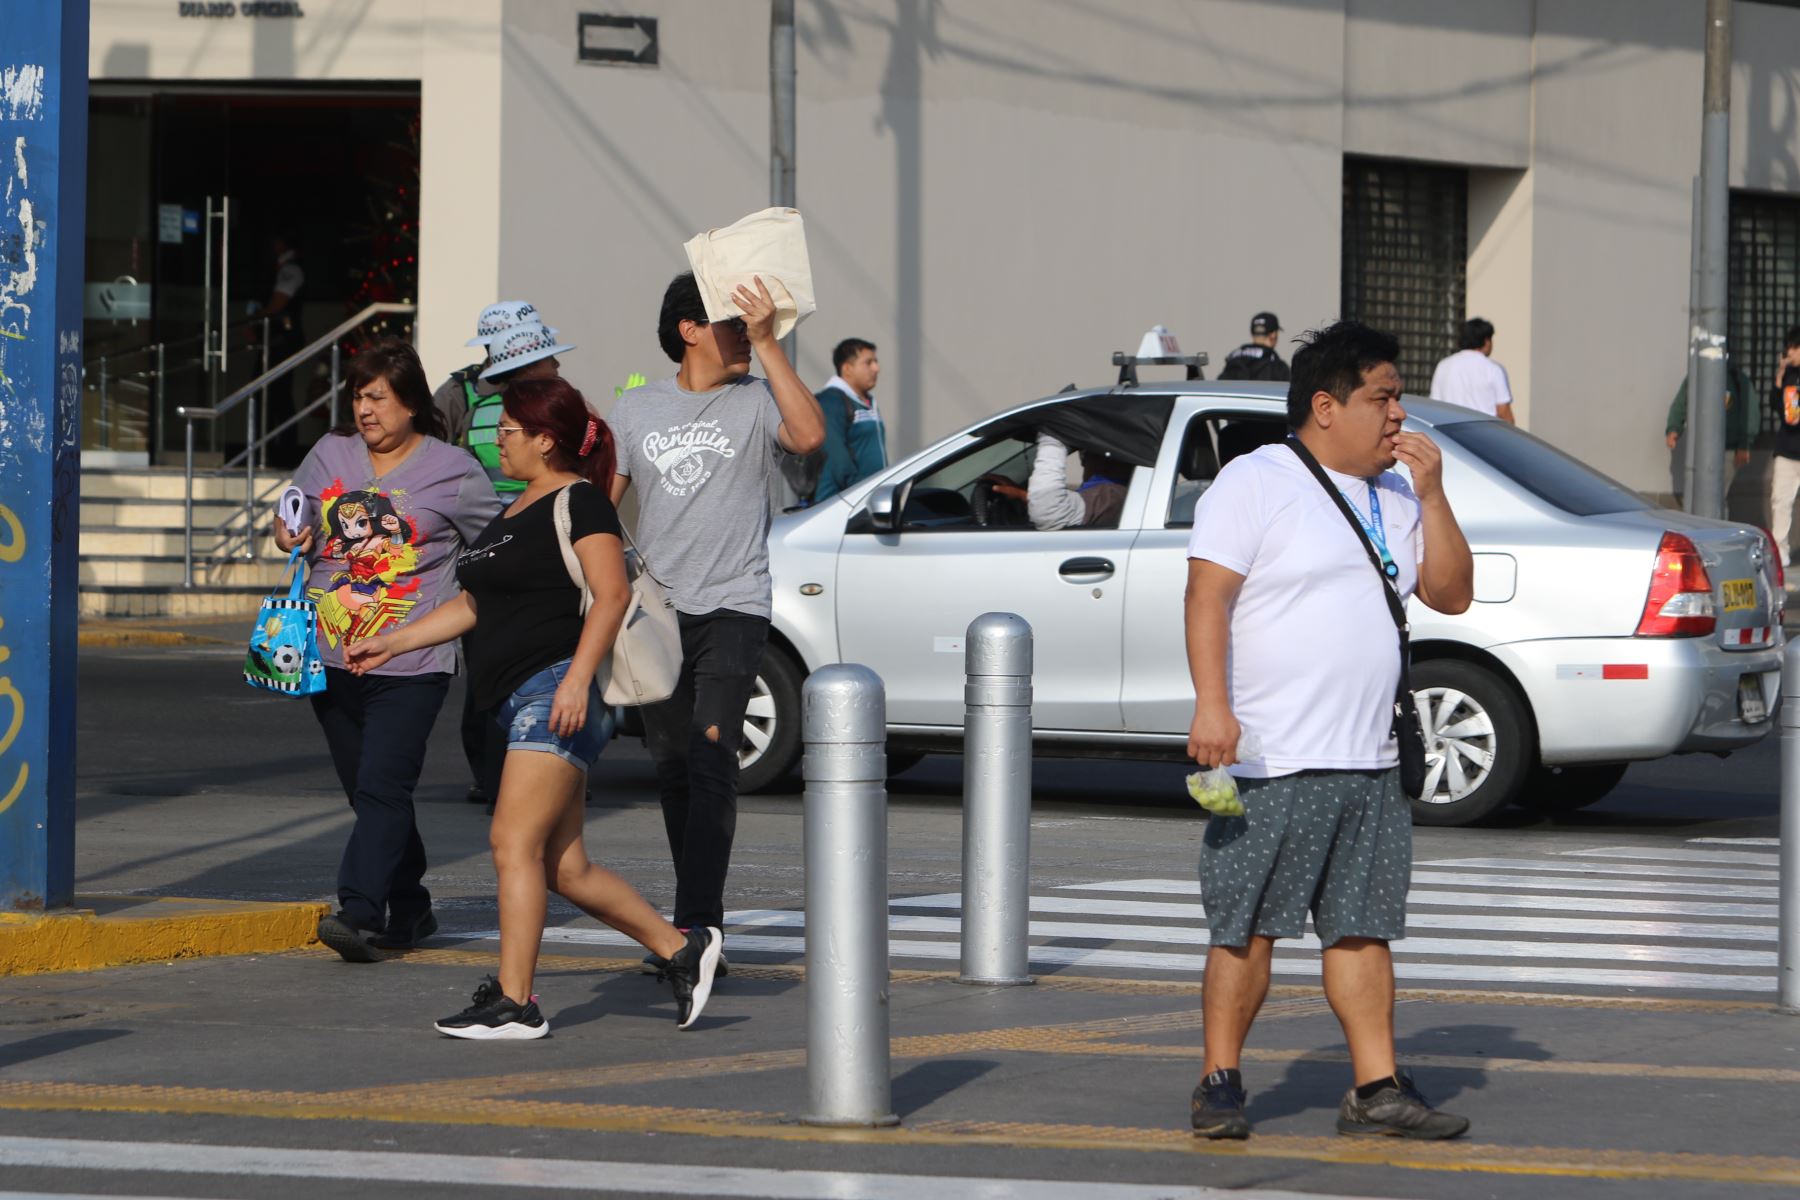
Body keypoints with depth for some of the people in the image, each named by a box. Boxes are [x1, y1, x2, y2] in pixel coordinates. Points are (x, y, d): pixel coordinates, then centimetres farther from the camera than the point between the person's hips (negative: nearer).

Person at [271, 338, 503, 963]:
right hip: (330, 657, 5)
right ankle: (410, 910, 23)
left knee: (383, 787, -17)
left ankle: (361, 914, -25)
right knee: (365, 790, 11)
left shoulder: (452, 471, 0)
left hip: (409, 666, -5)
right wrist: (288, 534, -1)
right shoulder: (330, 454, 11)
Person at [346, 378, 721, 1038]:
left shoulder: (579, 501, -5)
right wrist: (391, 643, 26)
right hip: (519, 701, 10)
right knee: (565, 868, 6)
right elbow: (475, 604, 30)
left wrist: (578, 677, -25)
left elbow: (612, 593, -16)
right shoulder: (517, 511, 24)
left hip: (560, 691, -10)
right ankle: (682, 949, 14)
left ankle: (513, 1002, -16)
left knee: (514, 841, -15)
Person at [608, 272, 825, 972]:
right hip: (655, 612, 4)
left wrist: (767, 342, -23)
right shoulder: (636, 410, 9)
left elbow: (809, 435, -23)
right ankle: (704, 915, 23)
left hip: (732, 607, -4)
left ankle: (693, 929, -21)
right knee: (672, 771, 10)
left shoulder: (755, 402, -2)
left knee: (711, 764, -16)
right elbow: (600, 502, 13)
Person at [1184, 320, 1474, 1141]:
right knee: (1248, 929, -3)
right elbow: (1208, 595, -11)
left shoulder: (1393, 496, 17)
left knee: (1364, 927, 6)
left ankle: (1377, 1088, 8)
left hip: (1368, 765, 7)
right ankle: (1220, 1083, 5)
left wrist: (1431, 492, 3)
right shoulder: (1255, 483, -4)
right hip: (1271, 764, -7)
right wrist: (1211, 704, -22)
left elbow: (1451, 594, 14)